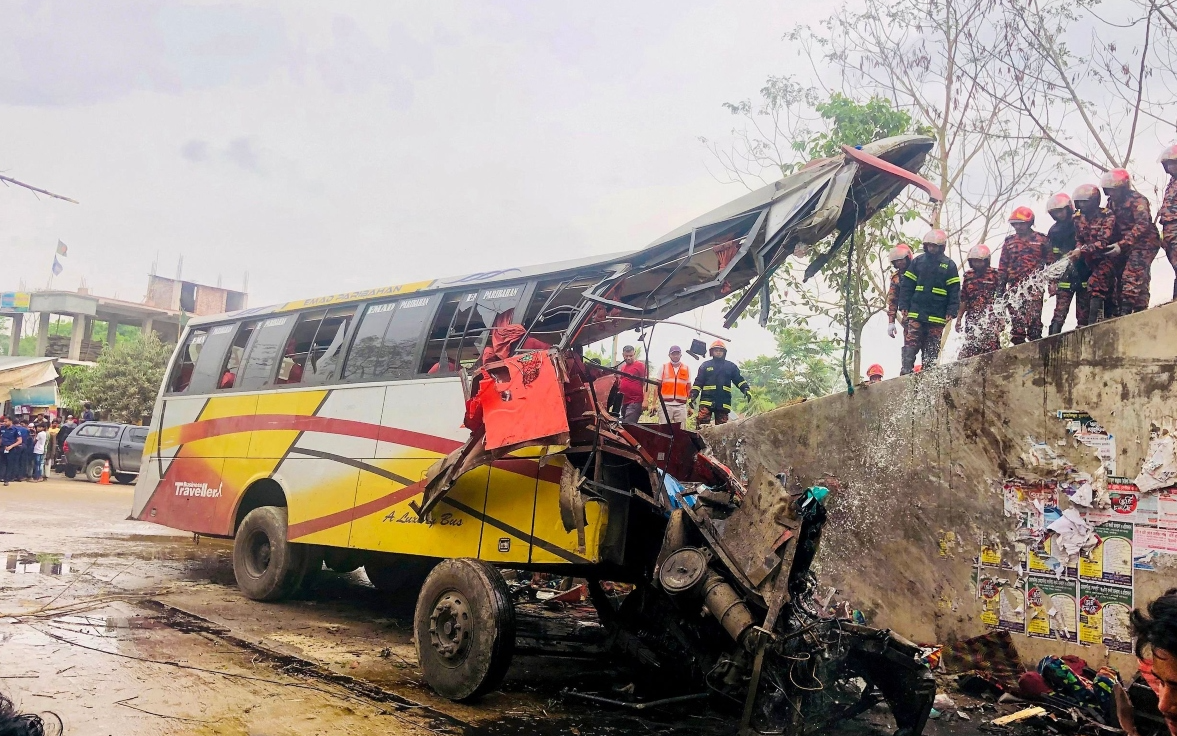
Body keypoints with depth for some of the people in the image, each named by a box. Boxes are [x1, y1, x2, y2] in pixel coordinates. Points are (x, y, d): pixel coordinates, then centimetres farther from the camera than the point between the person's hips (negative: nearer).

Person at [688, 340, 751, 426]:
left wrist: (746, 389, -8)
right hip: (707, 400, -2)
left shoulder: (731, 366, 14)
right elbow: (698, 382, 9)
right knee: (702, 422, -15)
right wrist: (693, 395, -1)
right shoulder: (705, 365, 12)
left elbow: (739, 380, 10)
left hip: (724, 402, 2)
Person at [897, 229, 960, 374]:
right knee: (911, 343, -6)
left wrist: (951, 312, -5)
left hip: (937, 316, 0)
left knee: (932, 348, 4)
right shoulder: (918, 261, 8)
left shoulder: (949, 265, 6)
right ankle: (906, 370, -6)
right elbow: (906, 286, 8)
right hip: (915, 312, 0)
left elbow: (954, 290, 4)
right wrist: (904, 306, -1)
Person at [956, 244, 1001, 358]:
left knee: (991, 349, -10)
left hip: (990, 319, -4)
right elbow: (963, 300, 17)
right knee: (969, 350, 3)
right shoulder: (968, 276, 13)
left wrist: (1002, 318, -5)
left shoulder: (994, 275, 0)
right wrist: (959, 319, 14)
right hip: (972, 319, 4)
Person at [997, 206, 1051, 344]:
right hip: (1014, 288, 3)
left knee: (1034, 320, -10)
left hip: (1034, 287, -3)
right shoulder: (1009, 242, 17)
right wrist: (1000, 288, 12)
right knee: (1016, 322, 0)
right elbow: (1002, 267, 17)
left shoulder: (1041, 240, 9)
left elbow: (1050, 262, 7)